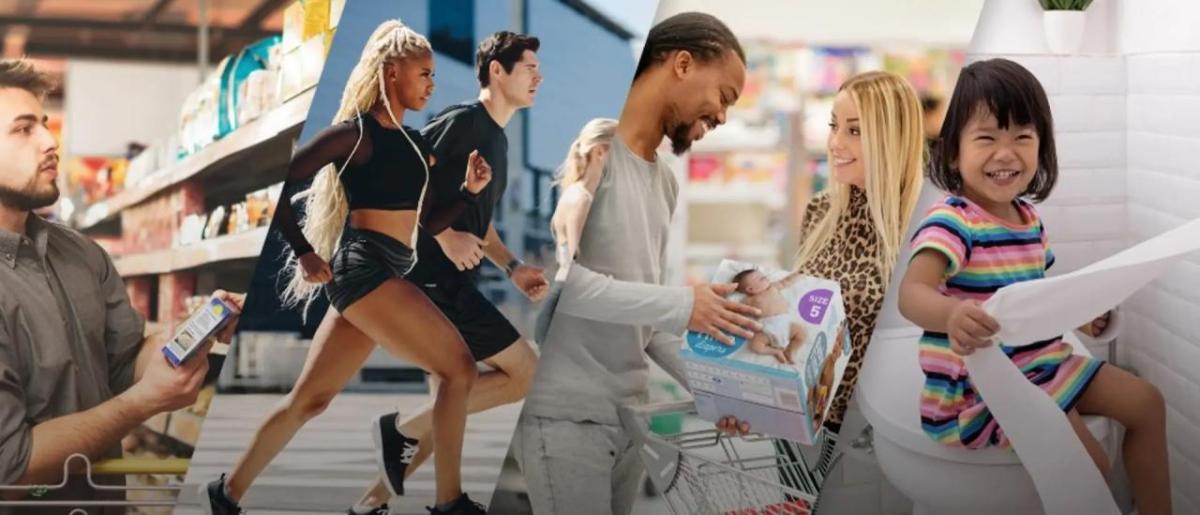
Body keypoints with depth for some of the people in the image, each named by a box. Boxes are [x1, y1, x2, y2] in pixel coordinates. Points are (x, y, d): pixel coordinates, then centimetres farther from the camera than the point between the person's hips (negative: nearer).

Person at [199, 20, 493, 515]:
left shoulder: (414, 142, 18)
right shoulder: (355, 132, -6)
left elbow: (429, 221, 20)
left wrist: (469, 189, 5)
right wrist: (304, 251, -8)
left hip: (389, 272, 8)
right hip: (364, 266, -8)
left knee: (309, 399, 11)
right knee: (458, 367, -12)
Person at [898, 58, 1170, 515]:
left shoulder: (1028, 216, 8)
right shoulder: (951, 220, -21)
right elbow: (912, 292, -40)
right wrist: (952, 315, -59)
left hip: (1037, 363, 9)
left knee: (1146, 402, 12)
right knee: (1089, 463, -22)